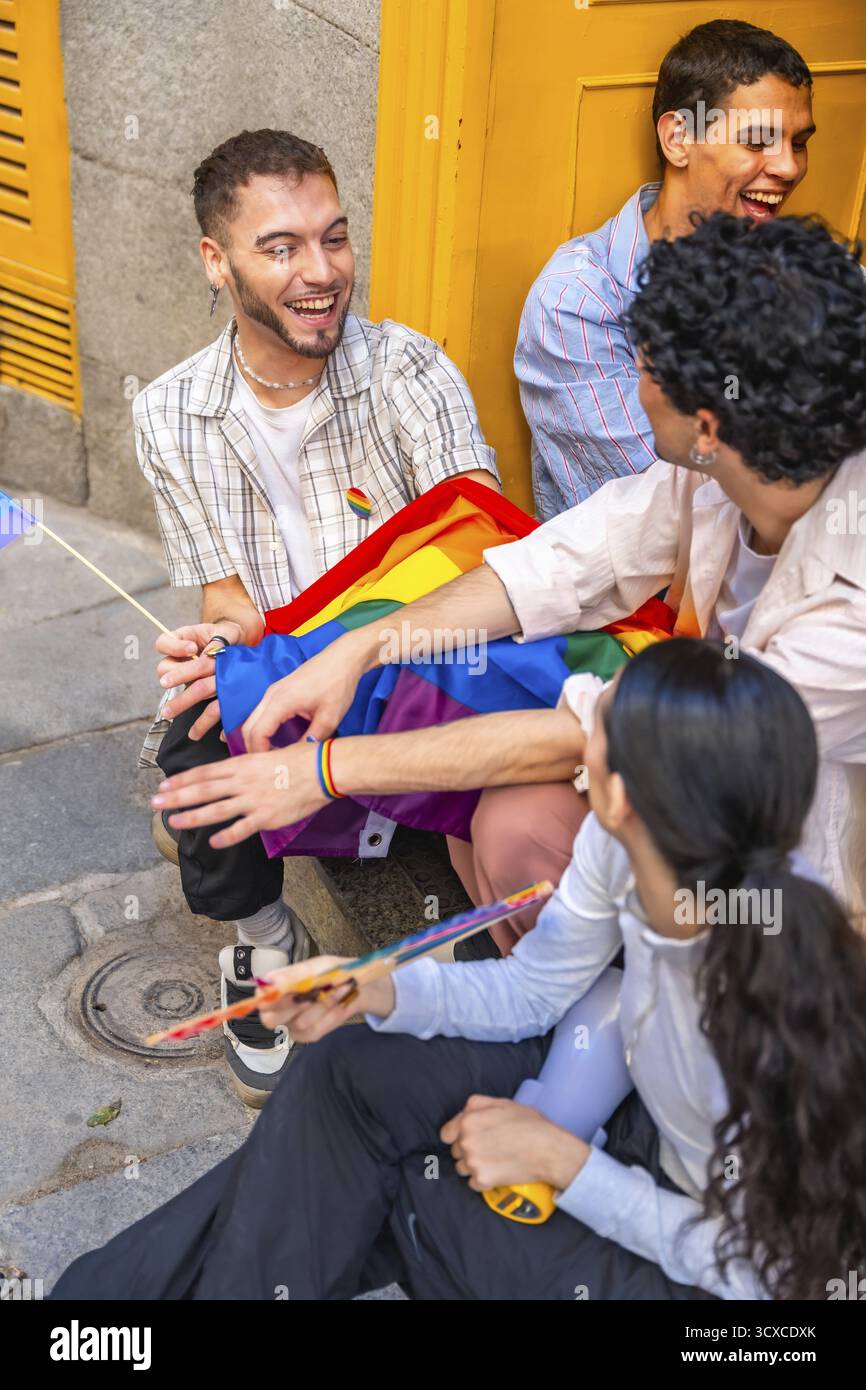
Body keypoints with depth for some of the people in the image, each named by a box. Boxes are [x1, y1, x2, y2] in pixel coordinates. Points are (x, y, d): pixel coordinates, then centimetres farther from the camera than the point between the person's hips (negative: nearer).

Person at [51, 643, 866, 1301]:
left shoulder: (768, 998, -40)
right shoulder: (615, 847, -23)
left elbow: (753, 1271, -23)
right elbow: (533, 990, -5)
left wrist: (558, 1159, -22)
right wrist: (377, 991, -20)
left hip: (705, 1264, -5)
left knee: (350, 1190, -8)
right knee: (339, 1073, -6)